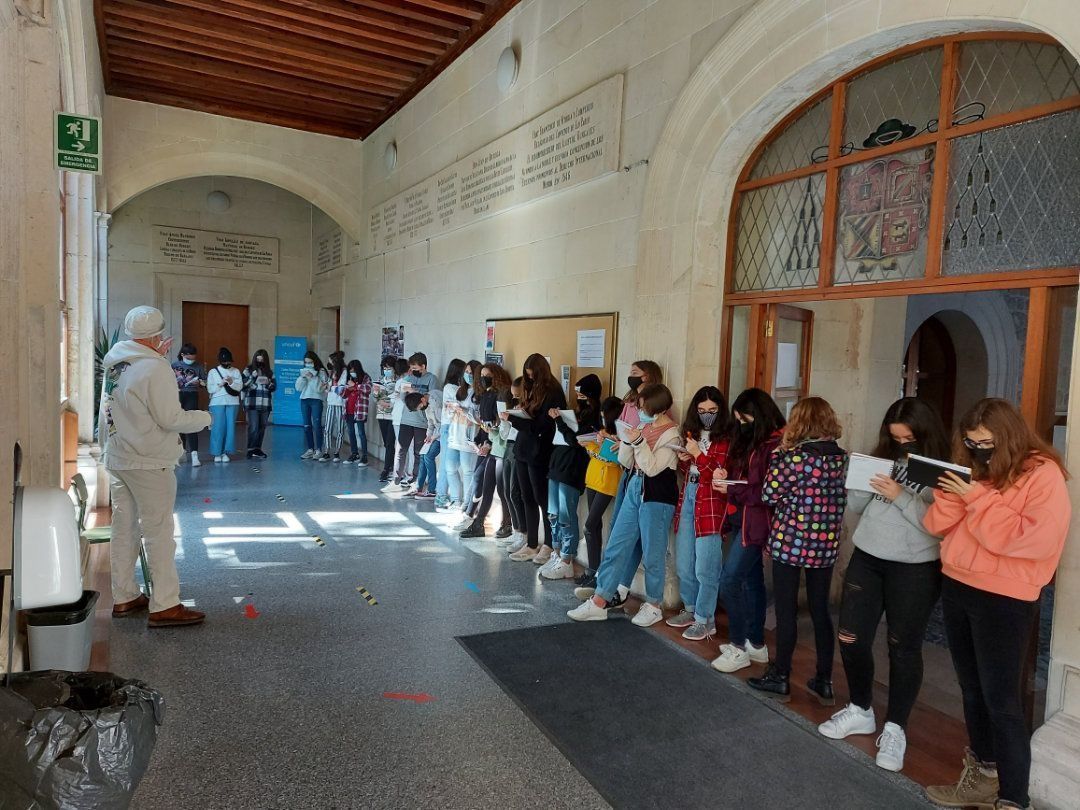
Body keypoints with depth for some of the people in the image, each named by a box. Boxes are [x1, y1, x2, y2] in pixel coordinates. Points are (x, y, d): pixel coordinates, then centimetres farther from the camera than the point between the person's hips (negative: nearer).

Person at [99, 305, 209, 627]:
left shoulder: (114, 365, 8)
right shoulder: (155, 368, -18)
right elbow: (170, 418, -19)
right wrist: (204, 417, -3)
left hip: (117, 460, 9)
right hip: (149, 464, -8)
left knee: (124, 530, 15)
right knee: (159, 533, -2)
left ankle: (124, 597, 26)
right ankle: (164, 606, 2)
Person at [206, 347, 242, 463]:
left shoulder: (236, 372, 9)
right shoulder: (213, 372, 5)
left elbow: (240, 387, 0)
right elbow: (210, 389, -1)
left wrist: (232, 383, -18)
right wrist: (221, 383, -14)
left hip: (232, 403, 2)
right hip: (217, 402, -1)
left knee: (230, 427, -1)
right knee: (218, 427, -3)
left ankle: (225, 452, 5)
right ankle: (217, 453, 4)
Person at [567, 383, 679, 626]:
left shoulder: (671, 434, -11)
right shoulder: (644, 426, 8)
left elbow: (653, 468, -17)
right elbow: (626, 463, 9)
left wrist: (639, 441, -24)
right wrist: (627, 440, -7)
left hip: (657, 497, -7)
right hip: (634, 489, 7)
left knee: (652, 554, 4)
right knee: (615, 547, 7)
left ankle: (653, 605, 22)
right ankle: (599, 602, 13)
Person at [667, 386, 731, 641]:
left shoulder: (725, 439, -9)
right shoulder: (692, 433, 12)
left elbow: (721, 476, -13)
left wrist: (698, 454, -15)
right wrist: (683, 460, 2)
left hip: (710, 503, -7)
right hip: (687, 497, 7)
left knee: (705, 568, -2)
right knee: (684, 563, 15)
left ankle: (705, 620, 11)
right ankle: (690, 609, 31)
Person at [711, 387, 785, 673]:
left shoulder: (777, 445, -17)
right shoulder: (747, 440, 10)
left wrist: (732, 491, -16)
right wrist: (726, 477, 0)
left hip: (756, 521, -9)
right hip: (739, 517, 9)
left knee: (729, 580, -9)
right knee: (751, 580, 15)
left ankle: (738, 648, 4)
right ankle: (756, 644, 26)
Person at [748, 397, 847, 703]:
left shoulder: (793, 457, -15)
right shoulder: (843, 458, 3)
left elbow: (770, 496, -12)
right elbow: (842, 499, 11)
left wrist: (778, 455, -2)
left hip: (790, 541, -5)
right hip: (826, 545, 5)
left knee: (786, 611, 5)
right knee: (820, 611, 14)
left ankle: (780, 679, 16)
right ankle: (824, 682, 22)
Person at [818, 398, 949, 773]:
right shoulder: (883, 459, 7)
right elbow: (856, 506, 9)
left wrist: (901, 496, -23)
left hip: (914, 569, -5)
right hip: (866, 558, 6)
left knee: (903, 648, 5)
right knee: (850, 638, 8)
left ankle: (895, 728, 24)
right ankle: (860, 711, 31)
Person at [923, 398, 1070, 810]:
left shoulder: (1042, 475, -12)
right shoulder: (973, 471, 8)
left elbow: (1036, 539, -24)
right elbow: (936, 525, 5)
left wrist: (977, 498, -22)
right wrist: (951, 493, -14)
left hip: (1004, 600, -7)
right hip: (956, 588, 7)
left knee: (1001, 700, -1)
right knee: (972, 689, 17)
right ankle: (982, 776, 33)